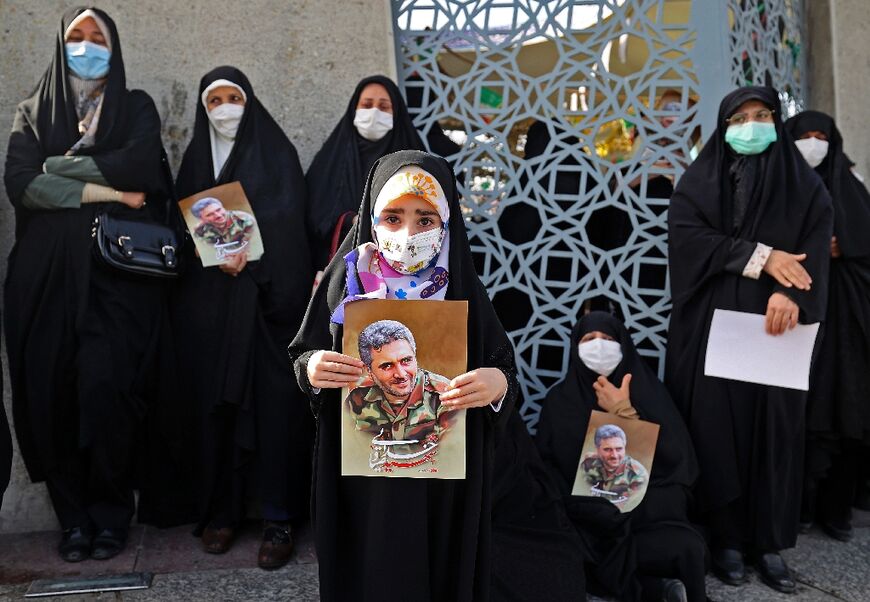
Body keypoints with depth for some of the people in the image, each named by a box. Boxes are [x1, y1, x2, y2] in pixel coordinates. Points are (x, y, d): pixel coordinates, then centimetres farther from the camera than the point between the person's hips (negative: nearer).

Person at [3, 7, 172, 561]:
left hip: (118, 269, -2)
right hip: (48, 271, 2)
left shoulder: (136, 107, 14)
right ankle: (75, 516, 8)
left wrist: (58, 167, 0)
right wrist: (104, 190, -7)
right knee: (51, 389, -4)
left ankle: (111, 513, 1)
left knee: (103, 386, -14)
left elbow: (136, 167, -7)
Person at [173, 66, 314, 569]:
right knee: (217, 402, 2)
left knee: (273, 400, -7)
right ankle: (223, 509, 11)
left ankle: (279, 518, -2)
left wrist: (248, 253, -22)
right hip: (210, 298, 4)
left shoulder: (275, 152, 5)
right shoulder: (197, 157, 16)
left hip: (266, 295, -3)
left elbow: (288, 221, -7)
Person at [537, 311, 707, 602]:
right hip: (586, 519, 2)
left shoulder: (647, 390, 6)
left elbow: (676, 458, -5)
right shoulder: (559, 399, 7)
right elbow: (545, 466, 2)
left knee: (687, 548, -34)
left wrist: (625, 413, -14)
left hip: (648, 511, -2)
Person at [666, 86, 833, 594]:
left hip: (775, 323, 1)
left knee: (775, 428, 3)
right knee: (718, 428, -2)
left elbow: (816, 245, -2)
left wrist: (787, 293, -21)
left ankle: (770, 542, 12)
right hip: (713, 324, -1)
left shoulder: (803, 183, 10)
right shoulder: (700, 180, 6)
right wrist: (760, 256, -15)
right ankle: (726, 538, 7)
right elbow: (685, 234, -9)